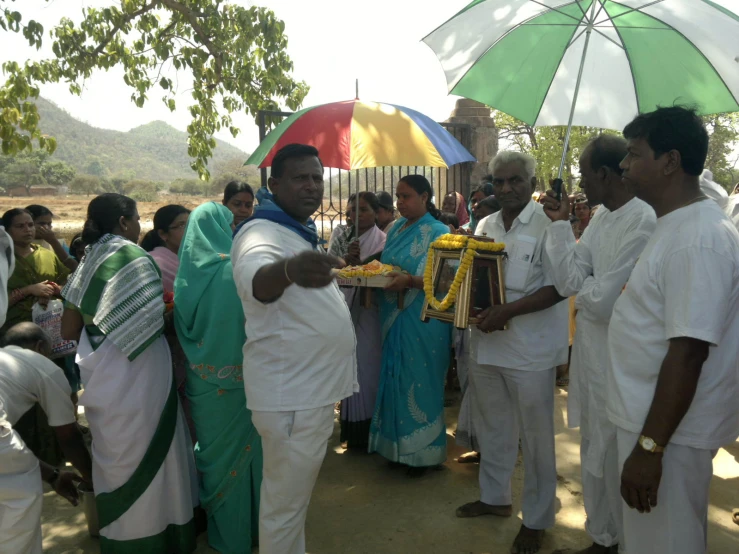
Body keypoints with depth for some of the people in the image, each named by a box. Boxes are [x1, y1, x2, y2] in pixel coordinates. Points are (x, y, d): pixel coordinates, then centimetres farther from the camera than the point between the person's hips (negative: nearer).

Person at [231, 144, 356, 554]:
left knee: (293, 495, 25)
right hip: (292, 395, -9)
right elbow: (257, 278, -46)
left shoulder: (302, 232, 11)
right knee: (285, 504, 6)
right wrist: (290, 269, -64)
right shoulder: (262, 233, -19)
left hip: (313, 388, 10)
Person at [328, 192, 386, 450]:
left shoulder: (383, 241, -5)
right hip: (344, 309, 5)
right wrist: (346, 260, -17)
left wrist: (358, 264, -23)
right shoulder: (342, 239, 10)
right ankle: (351, 430, 27)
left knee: (367, 368, -1)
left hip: (369, 312, -5)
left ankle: (367, 431, 14)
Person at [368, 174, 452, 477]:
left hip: (423, 321, -6)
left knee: (420, 381, 3)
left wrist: (411, 281, -28)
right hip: (394, 318, 6)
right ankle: (398, 445, 28)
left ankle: (423, 451, 20)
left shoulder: (438, 232, -8)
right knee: (395, 379, 12)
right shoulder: (396, 229, 11)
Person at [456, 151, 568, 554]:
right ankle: (494, 497, 39)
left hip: (529, 349, -6)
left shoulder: (549, 224, -11)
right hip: (485, 343, 6)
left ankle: (536, 519, 25)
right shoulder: (485, 226, 9)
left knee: (535, 434, 8)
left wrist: (508, 311, -24)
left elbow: (559, 286, -16)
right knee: (491, 426, 19)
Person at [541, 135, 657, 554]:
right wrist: (561, 223, -5)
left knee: (616, 459, 9)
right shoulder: (602, 217, 5)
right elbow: (568, 280, -1)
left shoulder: (644, 222, -23)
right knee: (595, 453, 22)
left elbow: (604, 301, -24)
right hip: (591, 351, 9)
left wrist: (582, 290, -4)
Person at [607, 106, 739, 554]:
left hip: (669, 429, -10)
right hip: (652, 417, 10)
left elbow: (688, 353, -27)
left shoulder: (698, 239, -23)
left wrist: (650, 446, -25)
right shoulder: (680, 226, 9)